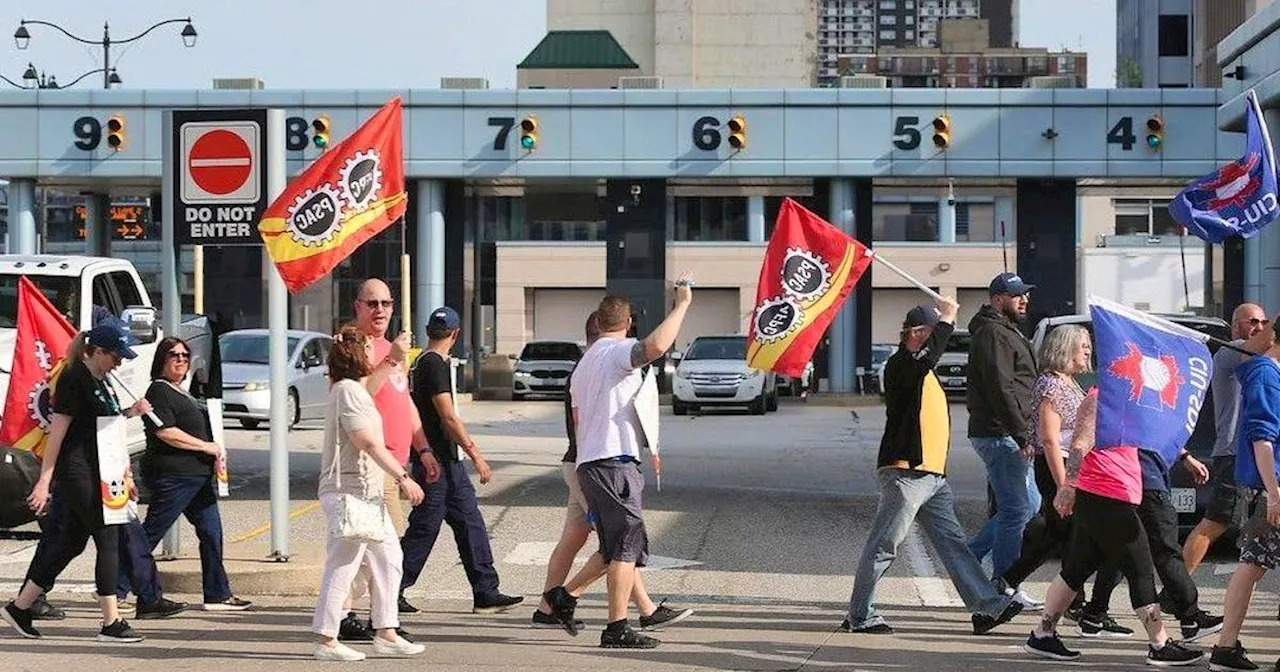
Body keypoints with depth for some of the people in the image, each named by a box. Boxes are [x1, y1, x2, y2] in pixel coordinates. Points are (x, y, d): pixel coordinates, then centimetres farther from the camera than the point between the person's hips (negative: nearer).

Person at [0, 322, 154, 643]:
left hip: (96, 472, 10)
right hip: (77, 471, -10)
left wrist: (130, 412, 9)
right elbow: (58, 430, -16)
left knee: (71, 542, 12)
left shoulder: (100, 381, 14)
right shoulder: (74, 379, -14)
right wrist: (44, 480, -18)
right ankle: (111, 623, -5)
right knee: (108, 539, -9)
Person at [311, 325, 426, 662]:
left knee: (388, 558, 12)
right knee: (342, 565, -6)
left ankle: (386, 634, 15)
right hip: (348, 493, -11)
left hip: (367, 493, 11)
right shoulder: (348, 391, -14)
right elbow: (370, 444, -20)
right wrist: (403, 478, -20)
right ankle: (326, 641, -2)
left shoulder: (354, 390, 19)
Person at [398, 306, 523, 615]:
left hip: (448, 461, 10)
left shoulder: (424, 362, 15)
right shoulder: (434, 365, -16)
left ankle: (486, 594, 6)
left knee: (470, 524, 7)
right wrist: (476, 456, -19)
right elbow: (449, 418, -21)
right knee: (424, 529, -3)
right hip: (436, 462, -10)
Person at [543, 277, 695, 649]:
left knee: (615, 548, 17)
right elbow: (656, 346, -30)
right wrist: (682, 304, -20)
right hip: (614, 462, -9)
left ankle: (564, 595, 15)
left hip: (588, 463, 9)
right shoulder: (619, 351, -7)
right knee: (627, 546, -8)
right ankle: (617, 628, -9)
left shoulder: (585, 362, 23)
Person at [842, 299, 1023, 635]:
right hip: (905, 472, -10)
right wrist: (946, 320, -24)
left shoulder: (922, 369, 21)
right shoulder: (900, 365, -12)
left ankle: (987, 606, 4)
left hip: (932, 474, 10)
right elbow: (926, 358, -32)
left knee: (953, 541, 6)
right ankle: (859, 616, 3)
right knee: (883, 545, -4)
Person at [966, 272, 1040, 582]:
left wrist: (1022, 434, 20)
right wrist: (1022, 435, -23)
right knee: (1016, 510, -7)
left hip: (1008, 436, 11)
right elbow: (1001, 388, -21)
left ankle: (970, 556, 19)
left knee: (1029, 504, 17)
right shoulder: (993, 334, -13)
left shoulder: (1007, 332, 22)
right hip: (1000, 435, -11)